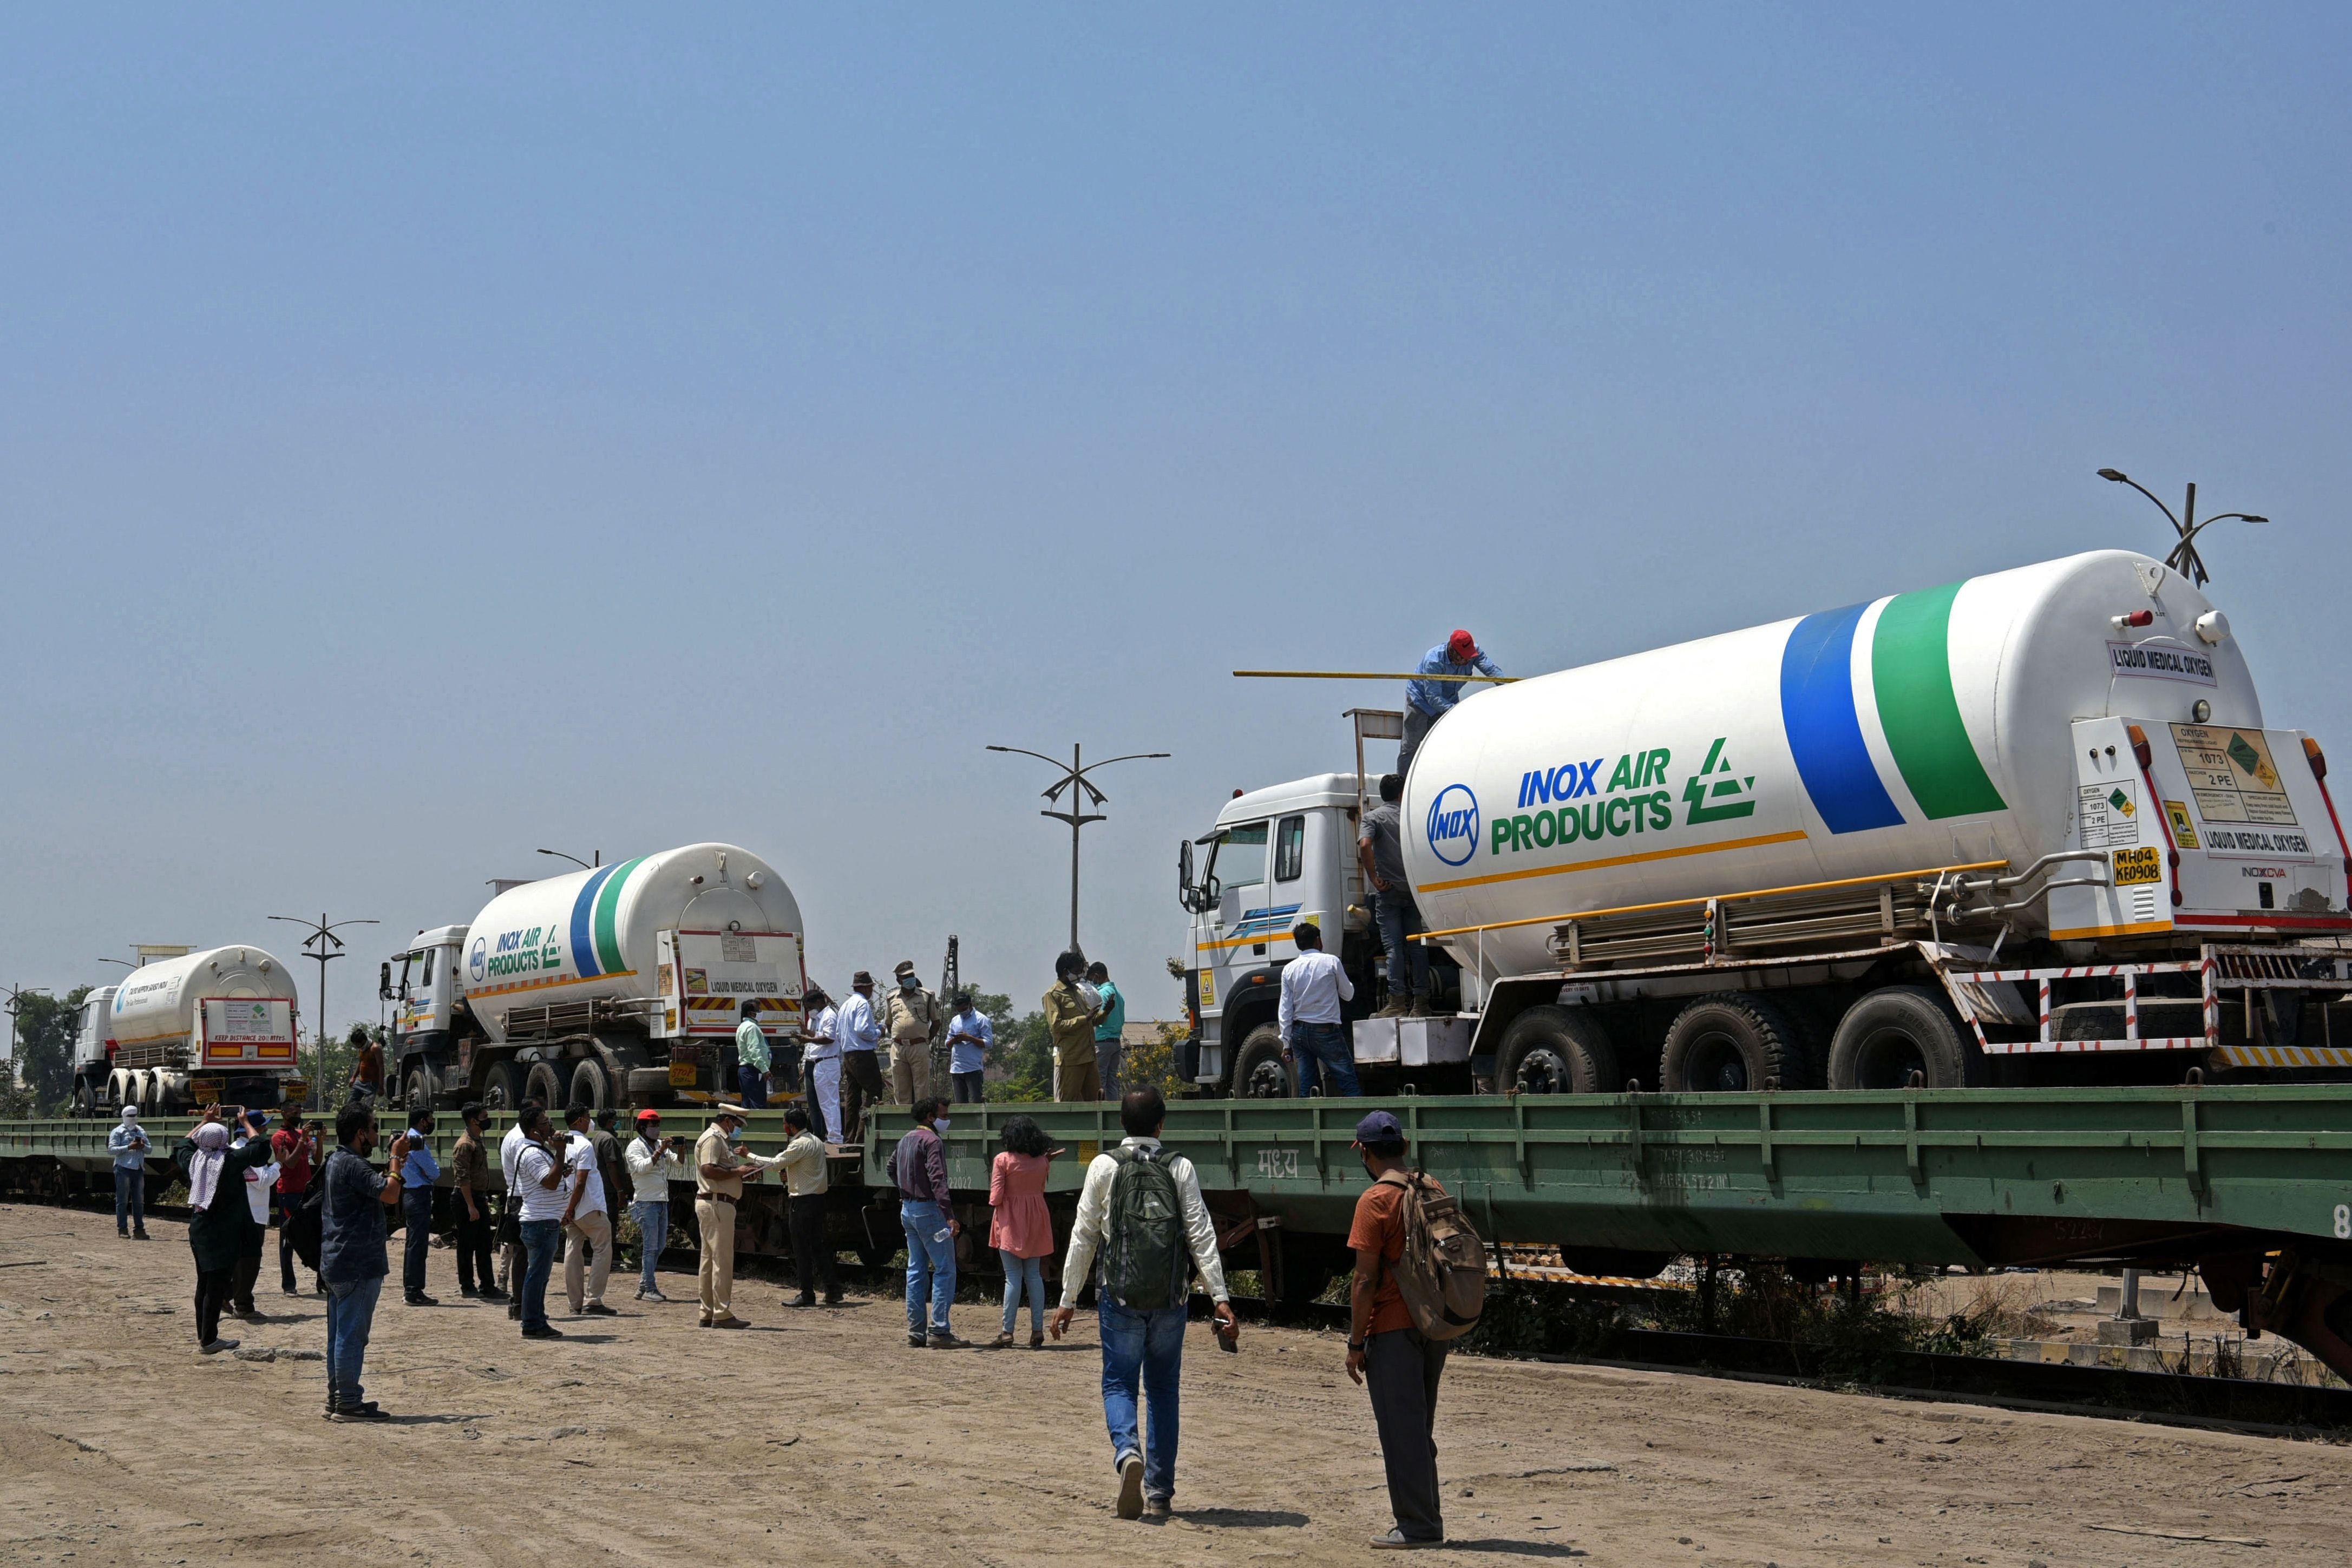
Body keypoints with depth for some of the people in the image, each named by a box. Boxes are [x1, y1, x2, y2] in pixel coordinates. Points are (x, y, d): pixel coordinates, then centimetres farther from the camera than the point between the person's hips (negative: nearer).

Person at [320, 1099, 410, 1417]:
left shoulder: (335, 1161, 15)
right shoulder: (352, 1165, -18)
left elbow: (379, 1191, 21)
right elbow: (390, 1195, -24)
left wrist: (394, 1164, 12)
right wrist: (396, 1157, -12)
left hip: (335, 1262, 11)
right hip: (357, 1264, -11)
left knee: (340, 1333, 15)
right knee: (352, 1334, -6)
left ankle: (337, 1398, 20)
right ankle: (348, 1403, -3)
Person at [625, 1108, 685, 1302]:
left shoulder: (661, 1145, 16)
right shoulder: (635, 1146, -4)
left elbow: (678, 1164, 13)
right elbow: (641, 1167, -20)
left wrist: (680, 1151, -5)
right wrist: (659, 1152, -25)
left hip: (662, 1201, 8)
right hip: (646, 1202, -8)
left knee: (660, 1245, 10)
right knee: (650, 1246, -7)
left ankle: (643, 1286, 18)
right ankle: (649, 1289, -3)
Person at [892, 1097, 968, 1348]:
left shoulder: (905, 1140, 14)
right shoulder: (932, 1141, -14)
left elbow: (892, 1168, 29)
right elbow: (937, 1180, -24)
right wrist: (949, 1215, -30)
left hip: (908, 1210, 9)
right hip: (929, 1209, -9)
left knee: (916, 1269, 11)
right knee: (945, 1270, -7)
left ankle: (916, 1331, 12)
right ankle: (939, 1332, -11)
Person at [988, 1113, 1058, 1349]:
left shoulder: (1003, 1160, -12)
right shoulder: (1042, 1161, 3)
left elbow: (996, 1196, -13)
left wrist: (993, 1204, 9)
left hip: (1010, 1222, -4)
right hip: (1036, 1222, 4)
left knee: (1013, 1276, -4)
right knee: (1034, 1275, 9)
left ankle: (1007, 1333, -3)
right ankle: (1038, 1331, 6)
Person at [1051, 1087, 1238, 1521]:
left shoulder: (1104, 1166, -1)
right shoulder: (1180, 1168, 2)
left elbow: (1083, 1236, 0)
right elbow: (1201, 1234, -4)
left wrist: (1068, 1299, 6)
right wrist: (1220, 1298, -4)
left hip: (1120, 1296, -1)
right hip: (1170, 1297, 1)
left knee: (1118, 1384, 6)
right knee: (1163, 1390, 12)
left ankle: (1127, 1451, -24)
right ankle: (1159, 1493, 13)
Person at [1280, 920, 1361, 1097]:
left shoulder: (1289, 969, 3)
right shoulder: (1331, 962, -5)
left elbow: (1285, 1011, 3)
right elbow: (1348, 995, 6)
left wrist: (1287, 1044, 8)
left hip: (1299, 1032, 4)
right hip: (1327, 1031, -4)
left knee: (1305, 1087, 6)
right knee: (1349, 1083, -3)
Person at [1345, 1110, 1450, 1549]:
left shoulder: (1375, 1201, -13)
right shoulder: (1434, 1192, 8)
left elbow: (1367, 1281, -16)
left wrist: (1356, 1343, -10)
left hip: (1392, 1330, -7)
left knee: (1400, 1432, 0)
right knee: (1420, 1429, 17)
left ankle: (1417, 1526, 1)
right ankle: (1426, 1521, 21)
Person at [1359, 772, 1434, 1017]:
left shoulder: (1373, 817, 0)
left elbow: (1365, 845, -19)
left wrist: (1374, 879, -13)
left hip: (1388, 891, -3)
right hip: (1414, 891, 3)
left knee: (1393, 946, -3)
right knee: (1417, 945, 6)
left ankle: (1398, 1001, -7)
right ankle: (1421, 1002, 4)